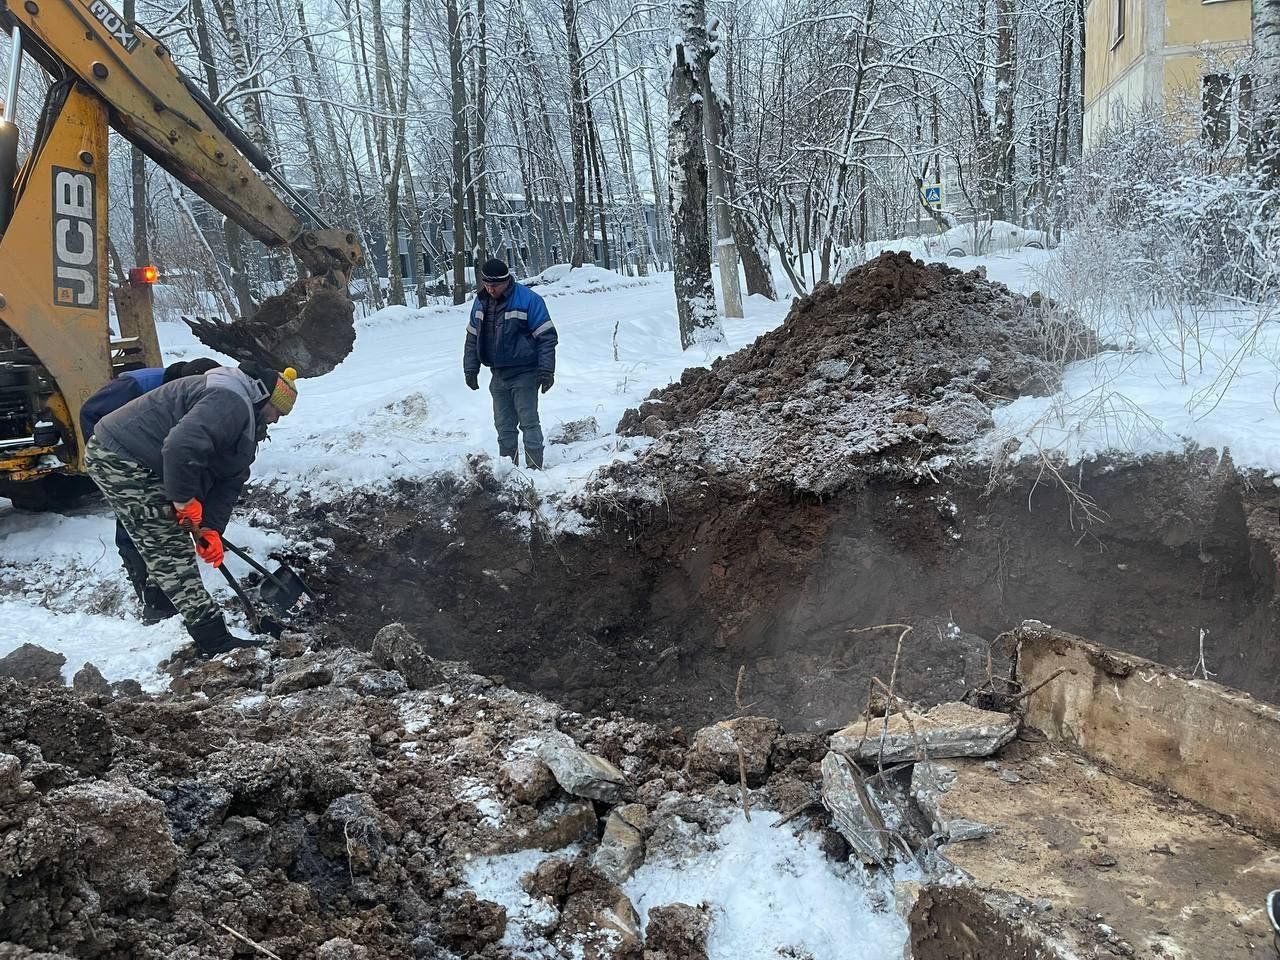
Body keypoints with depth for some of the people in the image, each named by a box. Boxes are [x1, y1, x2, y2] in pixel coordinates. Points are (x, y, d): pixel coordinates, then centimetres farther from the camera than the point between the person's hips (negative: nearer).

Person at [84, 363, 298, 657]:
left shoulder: (246, 422, 14)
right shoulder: (230, 403, -22)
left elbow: (228, 483, 10)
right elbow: (181, 447, -37)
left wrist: (211, 528, -3)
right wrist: (184, 500, -24)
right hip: (120, 459, -10)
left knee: (161, 544, 23)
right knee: (171, 549, -10)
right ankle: (214, 639, -7)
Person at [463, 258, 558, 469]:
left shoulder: (527, 300, -12)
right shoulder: (481, 302, 6)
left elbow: (546, 337, -12)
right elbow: (472, 338, 16)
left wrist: (546, 371, -16)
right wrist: (470, 369, 11)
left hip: (524, 374, -6)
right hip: (498, 376, 6)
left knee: (529, 423, -4)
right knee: (504, 426, 10)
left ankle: (535, 468, 1)